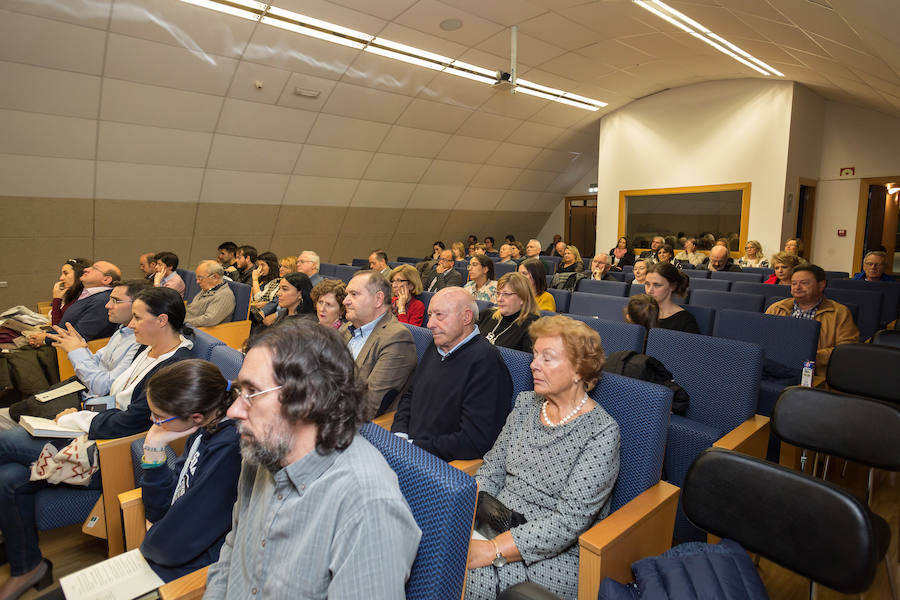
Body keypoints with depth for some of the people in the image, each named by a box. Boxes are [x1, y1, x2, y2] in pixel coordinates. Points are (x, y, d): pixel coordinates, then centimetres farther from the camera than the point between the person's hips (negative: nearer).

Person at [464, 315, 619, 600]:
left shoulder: (601, 432, -15)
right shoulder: (526, 403, 6)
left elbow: (568, 521, -19)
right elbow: (492, 468, 7)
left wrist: (494, 550, -24)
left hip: (555, 554, -5)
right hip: (498, 521, 5)